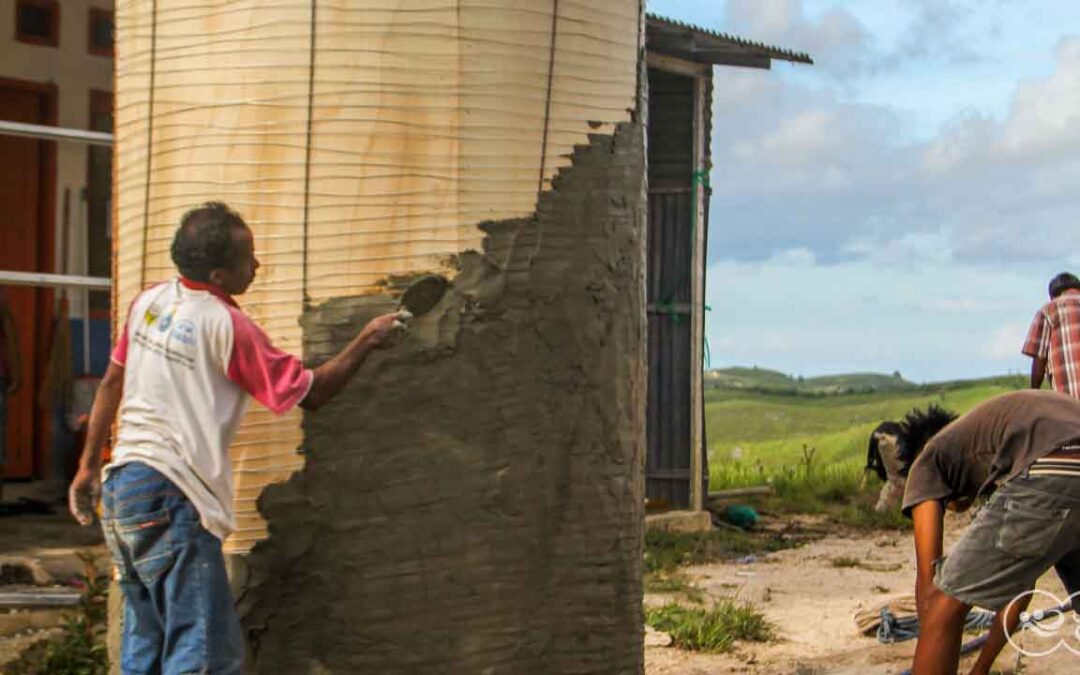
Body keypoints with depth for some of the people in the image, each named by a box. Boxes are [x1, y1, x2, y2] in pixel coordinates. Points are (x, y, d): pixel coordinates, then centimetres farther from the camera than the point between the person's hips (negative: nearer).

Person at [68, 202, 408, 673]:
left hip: (122, 482, 9)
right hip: (169, 499, -9)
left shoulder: (150, 302, 8)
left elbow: (112, 382, 17)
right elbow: (308, 393, -6)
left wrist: (88, 465, 25)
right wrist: (366, 342, 4)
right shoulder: (227, 325, -13)